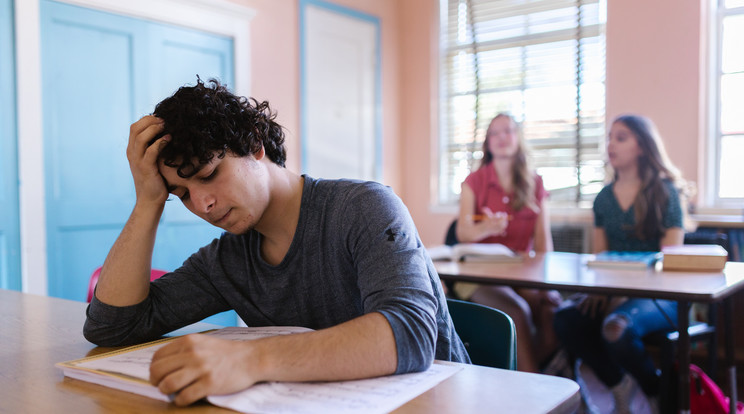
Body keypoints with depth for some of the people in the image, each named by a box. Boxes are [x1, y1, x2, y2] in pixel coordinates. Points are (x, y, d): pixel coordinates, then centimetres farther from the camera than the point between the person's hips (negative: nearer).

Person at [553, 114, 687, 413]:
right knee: (565, 319, -24)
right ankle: (619, 385, 1)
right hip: (614, 289, 5)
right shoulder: (604, 198, 13)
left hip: (657, 294, -4)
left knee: (616, 328, -35)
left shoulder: (664, 192, -2)